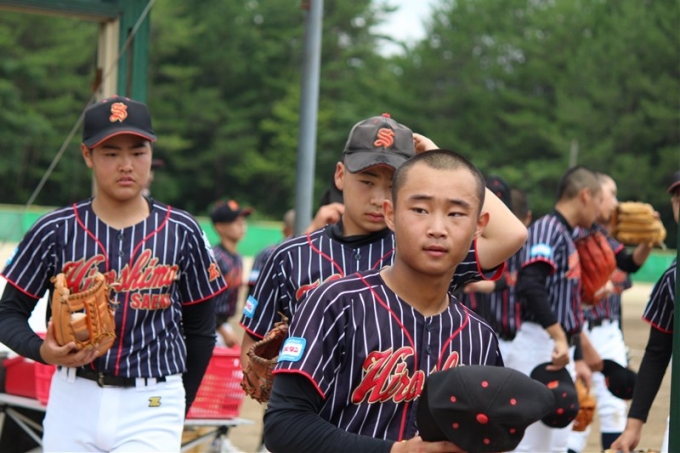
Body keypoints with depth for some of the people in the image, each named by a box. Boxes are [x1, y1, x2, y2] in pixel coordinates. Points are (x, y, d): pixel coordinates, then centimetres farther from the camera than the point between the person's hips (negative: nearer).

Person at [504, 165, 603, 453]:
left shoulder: (566, 236, 19)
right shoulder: (547, 229, -10)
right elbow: (529, 285, -26)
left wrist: (577, 358, 21)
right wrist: (559, 338, -29)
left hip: (561, 352, 10)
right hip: (539, 348, -10)